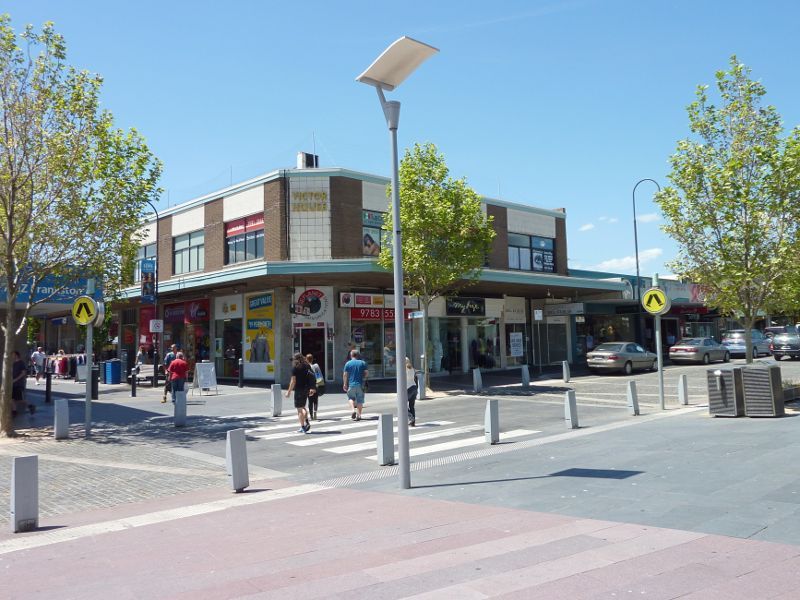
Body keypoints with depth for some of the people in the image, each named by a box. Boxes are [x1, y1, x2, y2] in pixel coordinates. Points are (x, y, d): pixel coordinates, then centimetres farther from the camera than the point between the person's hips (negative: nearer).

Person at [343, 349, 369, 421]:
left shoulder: (348, 363, -1)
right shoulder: (363, 363, 3)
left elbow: (345, 375, -3)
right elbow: (367, 373, -1)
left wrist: (345, 384, 5)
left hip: (351, 384, -1)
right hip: (360, 384, 1)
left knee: (351, 398, 16)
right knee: (360, 400, 7)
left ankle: (353, 410, -4)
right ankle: (358, 415, 7)